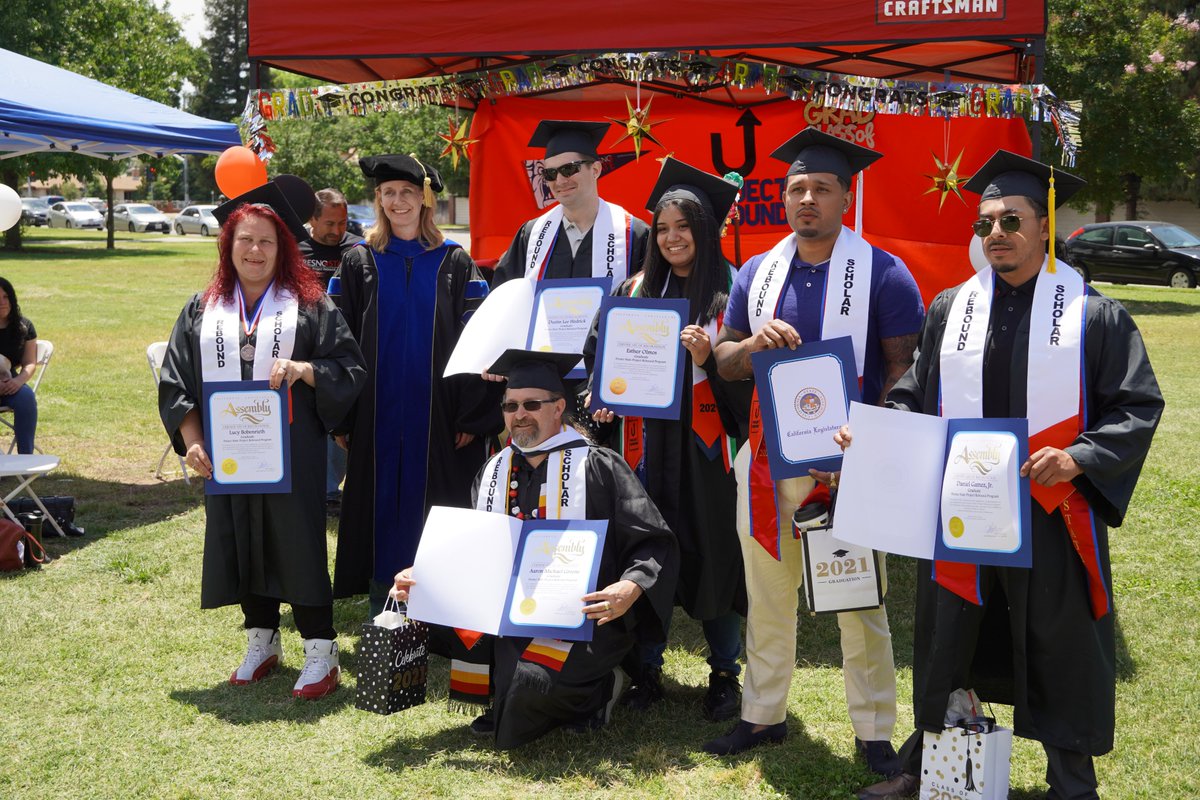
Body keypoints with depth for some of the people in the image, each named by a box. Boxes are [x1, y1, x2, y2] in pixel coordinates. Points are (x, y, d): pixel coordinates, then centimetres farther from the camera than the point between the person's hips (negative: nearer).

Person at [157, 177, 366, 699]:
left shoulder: (309, 304, 2)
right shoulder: (202, 309, 10)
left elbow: (349, 368, -3)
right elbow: (176, 382, 8)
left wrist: (304, 370, -21)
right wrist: (191, 441, -3)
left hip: (291, 454, -3)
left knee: (298, 543, -2)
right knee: (243, 543, 10)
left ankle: (321, 653, 6)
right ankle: (262, 644, 25)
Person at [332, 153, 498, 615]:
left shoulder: (454, 262, 3)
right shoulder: (359, 261, 5)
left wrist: (474, 416, -7)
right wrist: (342, 418, -3)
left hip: (437, 414, 0)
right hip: (378, 414, 1)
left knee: (435, 508, 5)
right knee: (383, 508, 6)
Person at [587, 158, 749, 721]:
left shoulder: (730, 293, -2)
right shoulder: (639, 290, 10)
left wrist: (709, 359, -22)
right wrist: (604, 397, -1)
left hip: (704, 446, -3)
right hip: (647, 439, 3)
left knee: (713, 555, 3)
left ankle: (724, 674, 18)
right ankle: (647, 670, 20)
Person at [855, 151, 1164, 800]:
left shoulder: (1094, 315, -2)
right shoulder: (950, 309, 7)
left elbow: (1139, 406, -3)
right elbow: (915, 395, 11)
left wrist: (1079, 458, -18)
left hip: (1050, 516, -2)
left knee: (1059, 648, 9)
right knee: (945, 642, 13)